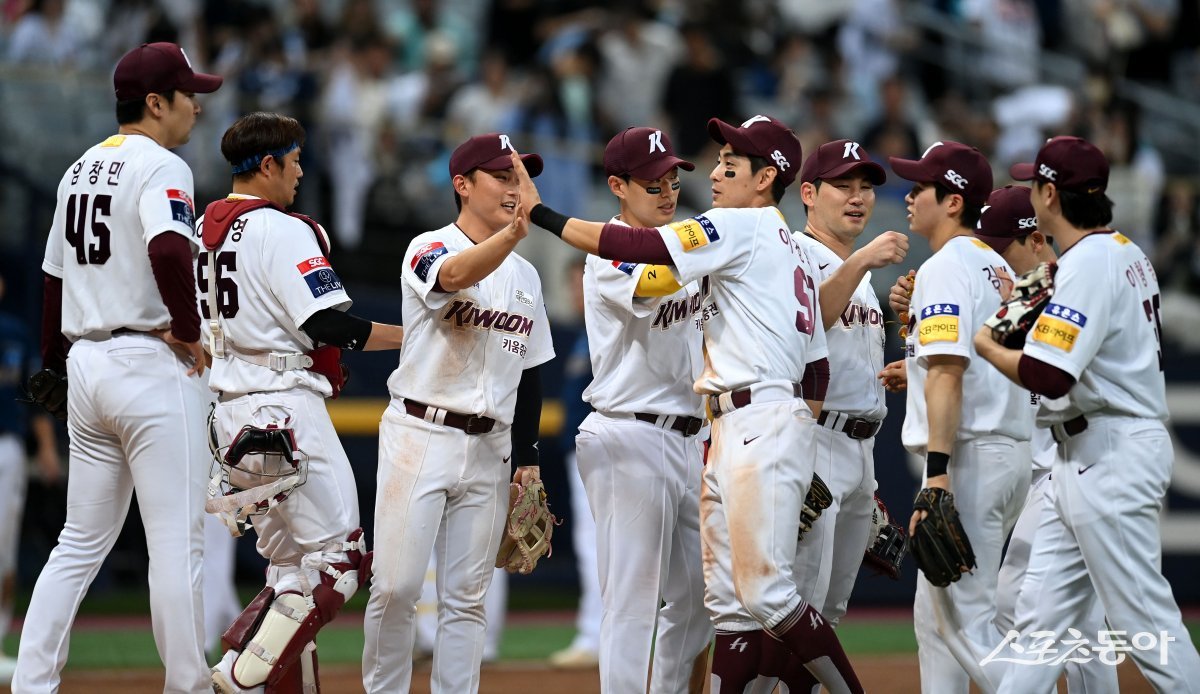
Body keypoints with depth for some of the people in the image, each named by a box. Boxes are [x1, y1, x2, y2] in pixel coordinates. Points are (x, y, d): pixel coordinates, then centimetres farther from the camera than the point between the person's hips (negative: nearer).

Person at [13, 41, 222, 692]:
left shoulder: (79, 170, 16)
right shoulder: (160, 167, -11)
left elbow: (54, 276, 19)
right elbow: (169, 249, -30)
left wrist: (53, 365, 26)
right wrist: (189, 331, -17)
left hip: (86, 364, 8)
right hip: (153, 367, -8)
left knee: (81, 541, 12)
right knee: (177, 542, -3)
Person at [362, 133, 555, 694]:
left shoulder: (525, 276, 13)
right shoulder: (429, 249, -5)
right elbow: (456, 276, -31)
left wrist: (528, 459, 11)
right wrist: (511, 234, -48)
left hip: (490, 451, 5)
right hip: (420, 437, -5)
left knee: (466, 597, 5)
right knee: (396, 587, -8)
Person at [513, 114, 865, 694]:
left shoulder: (743, 227, -7)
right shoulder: (793, 251, 22)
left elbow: (634, 246, -16)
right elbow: (817, 367, 21)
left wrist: (539, 212, -12)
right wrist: (796, 444, 22)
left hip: (761, 425, -10)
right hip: (732, 430, 10)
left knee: (765, 592, -13)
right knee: (729, 598, 7)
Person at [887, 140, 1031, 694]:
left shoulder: (945, 267, -11)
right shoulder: (999, 268, 18)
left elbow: (948, 372, -21)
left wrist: (938, 471, -26)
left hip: (969, 454, -10)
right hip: (1012, 449, 10)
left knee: (970, 613, -11)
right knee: (936, 610, 16)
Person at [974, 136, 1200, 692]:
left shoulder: (1087, 265, -17)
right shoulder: (1128, 254, 14)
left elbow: (1047, 376, -26)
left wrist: (985, 346, -9)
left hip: (1110, 458, -10)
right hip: (1085, 458, 10)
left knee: (1143, 618, -8)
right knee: (1043, 608, 8)